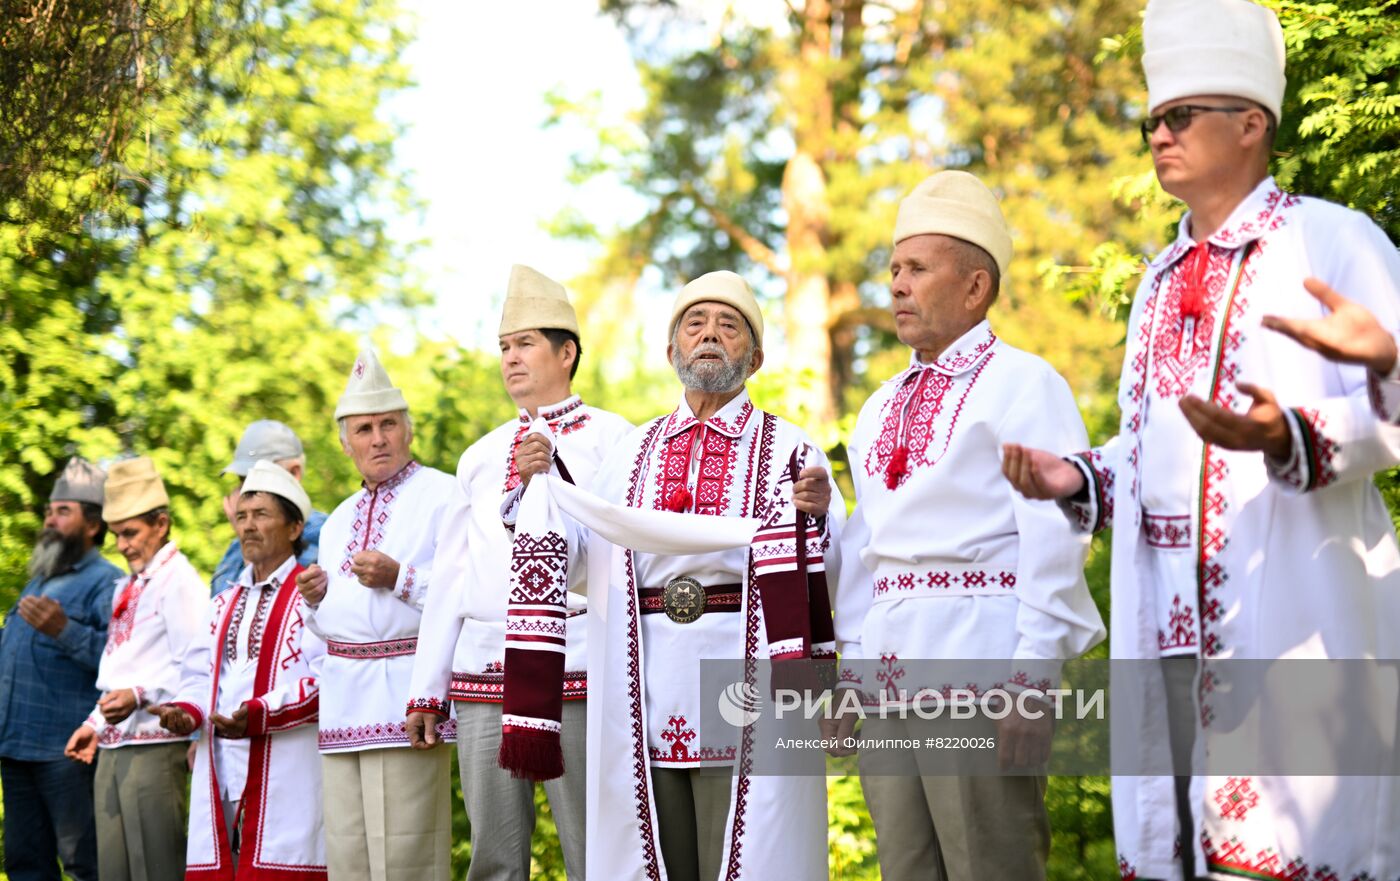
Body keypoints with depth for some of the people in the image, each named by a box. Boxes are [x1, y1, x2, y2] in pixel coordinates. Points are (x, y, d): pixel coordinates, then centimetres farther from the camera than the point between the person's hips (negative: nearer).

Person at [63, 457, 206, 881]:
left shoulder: (178, 581, -7)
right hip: (114, 746, 9)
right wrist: (96, 724, 21)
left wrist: (140, 695, -25)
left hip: (155, 745, -9)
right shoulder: (129, 587, 21)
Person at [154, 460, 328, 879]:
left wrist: (259, 714, -20)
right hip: (221, 777, 7)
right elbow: (199, 675, 21)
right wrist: (186, 710, -1)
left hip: (287, 777, -6)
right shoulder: (224, 604, 26)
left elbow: (328, 680, -11)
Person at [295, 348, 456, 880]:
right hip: (344, 701, 7)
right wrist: (314, 598, 7)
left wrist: (399, 578, -17)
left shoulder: (443, 496, -1)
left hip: (406, 696, -7)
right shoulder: (339, 521, 23)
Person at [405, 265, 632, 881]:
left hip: (574, 666, -5)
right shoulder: (481, 457, 19)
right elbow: (450, 577, 18)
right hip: (483, 668, 5)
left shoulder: (609, 438, 5)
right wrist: (426, 690, 14)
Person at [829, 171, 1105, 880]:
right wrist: (846, 671, 14)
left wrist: (1032, 679, -17)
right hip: (888, 664, 7)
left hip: (978, 659, -7)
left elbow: (1054, 538, -10)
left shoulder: (1025, 384, -3)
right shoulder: (882, 409, 21)